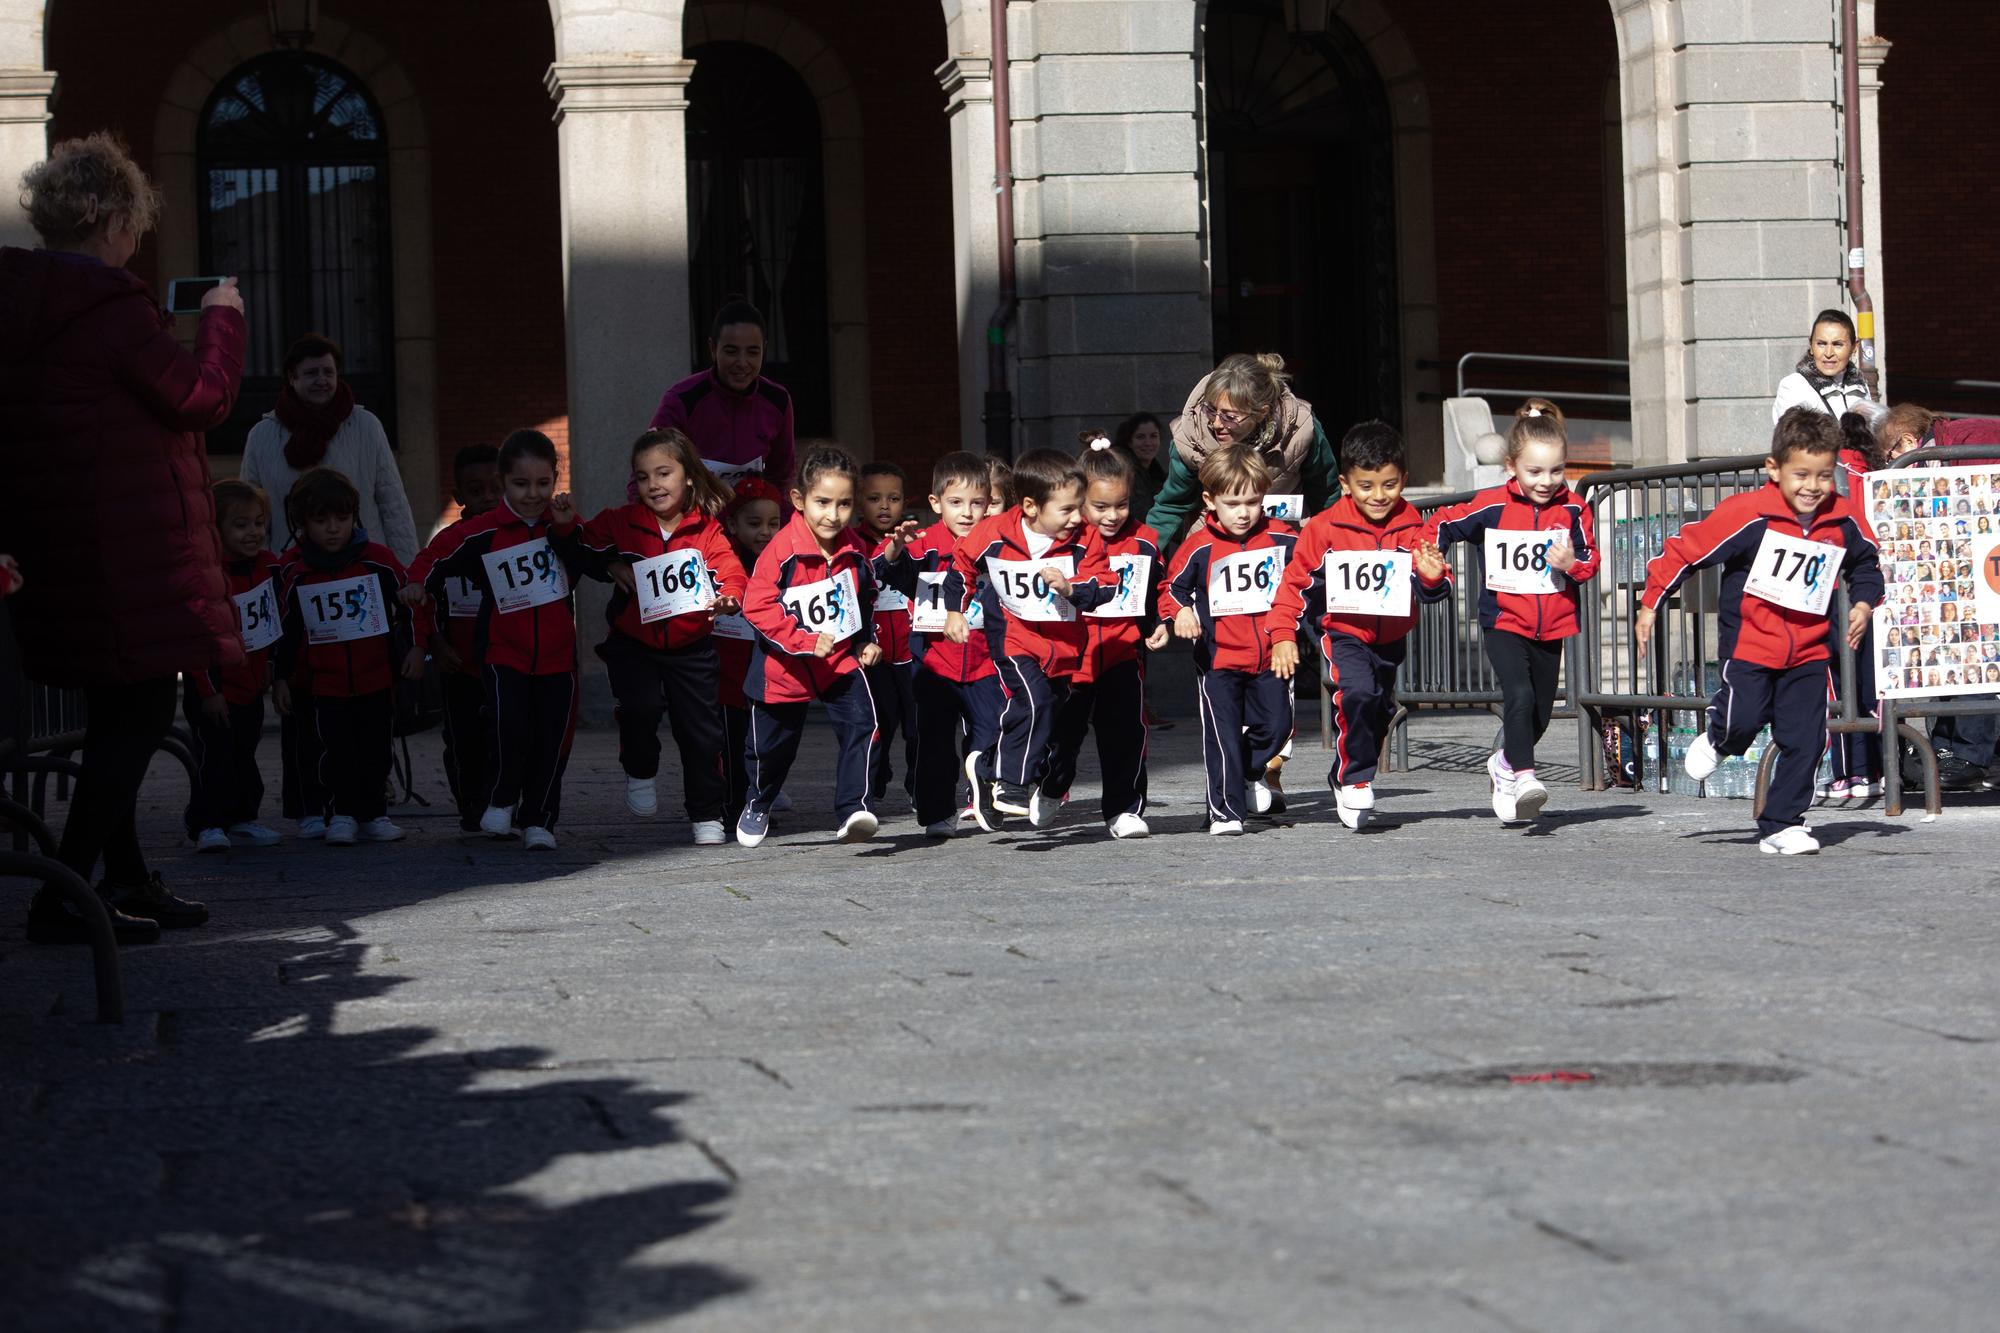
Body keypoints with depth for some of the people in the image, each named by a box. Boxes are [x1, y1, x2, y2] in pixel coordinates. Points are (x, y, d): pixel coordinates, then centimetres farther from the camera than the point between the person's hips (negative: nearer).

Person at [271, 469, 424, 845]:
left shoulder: (378, 559, -5)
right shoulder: (293, 570, -4)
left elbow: (409, 603, 7)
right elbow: (284, 627, 3)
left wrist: (414, 648, 3)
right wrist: (280, 677, 4)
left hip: (377, 679, 1)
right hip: (324, 683, -1)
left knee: (375, 748, 7)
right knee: (334, 750, -1)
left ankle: (373, 814, 19)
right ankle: (340, 814, 9)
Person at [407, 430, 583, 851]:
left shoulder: (561, 524, 4)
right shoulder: (482, 532, -4)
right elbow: (437, 557, 1)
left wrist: (568, 528, -10)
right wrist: (419, 583, -18)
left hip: (557, 654, 3)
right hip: (505, 652, -3)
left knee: (552, 738, 4)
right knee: (509, 725, -20)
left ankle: (539, 820, 18)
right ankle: (501, 801, 4)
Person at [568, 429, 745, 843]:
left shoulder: (707, 529, -7)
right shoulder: (620, 522, -4)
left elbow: (733, 573, -15)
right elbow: (583, 548, 9)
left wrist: (728, 598, -37)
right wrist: (610, 565, -10)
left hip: (691, 646, 0)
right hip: (633, 642, 0)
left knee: (702, 731, 3)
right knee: (641, 707, -24)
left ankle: (707, 816, 18)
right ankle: (640, 771, 6)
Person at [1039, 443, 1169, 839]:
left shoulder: (1144, 542, 3)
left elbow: (1159, 592, 17)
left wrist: (1158, 625, 5)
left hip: (1122, 658, 2)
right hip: (1071, 657, -2)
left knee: (1126, 735, -2)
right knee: (1062, 734, 9)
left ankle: (1124, 808, 8)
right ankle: (1048, 796, 32)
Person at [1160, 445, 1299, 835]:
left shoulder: (1283, 539, 0)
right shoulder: (1199, 547, -6)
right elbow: (1170, 589, 3)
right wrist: (1180, 612, -17)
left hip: (1270, 656, 3)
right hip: (1219, 658, -3)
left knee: (1275, 725, 7)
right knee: (1223, 734, -6)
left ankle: (1250, 775, 37)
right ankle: (1225, 810, 2)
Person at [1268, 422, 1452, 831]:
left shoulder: (1412, 527, -7)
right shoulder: (1325, 528, -13)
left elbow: (1434, 590, -6)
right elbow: (1295, 580, -4)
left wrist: (1433, 577, -30)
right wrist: (1282, 634, -10)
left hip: (1392, 638, 4)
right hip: (1345, 633, -4)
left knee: (1379, 712, 17)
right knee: (1357, 694, -28)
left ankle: (1344, 781, 40)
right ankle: (1354, 781, -14)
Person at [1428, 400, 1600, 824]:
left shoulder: (1573, 509, -3)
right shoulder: (1490, 506, -10)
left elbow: (1590, 560, 4)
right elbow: (1443, 524, 3)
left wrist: (1572, 563, -17)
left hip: (1552, 626, 4)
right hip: (1504, 622, -4)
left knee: (1541, 711, 14)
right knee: (1519, 696, -25)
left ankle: (1504, 763, 38)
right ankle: (1523, 776, -27)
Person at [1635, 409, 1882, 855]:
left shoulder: (1841, 522, -2)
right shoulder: (1748, 515, -17)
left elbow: (1865, 563, 21)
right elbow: (1687, 549, -10)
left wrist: (1863, 602, 3)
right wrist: (1650, 603, -6)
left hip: (1807, 648, 4)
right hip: (1749, 641, -4)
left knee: (1804, 739, 0)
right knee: (1744, 720, -14)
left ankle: (1782, 824, 12)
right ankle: (1717, 739, 24)